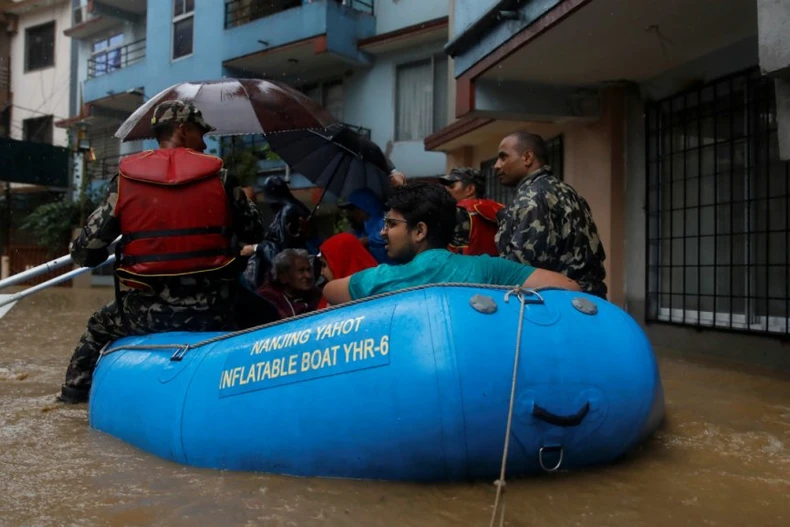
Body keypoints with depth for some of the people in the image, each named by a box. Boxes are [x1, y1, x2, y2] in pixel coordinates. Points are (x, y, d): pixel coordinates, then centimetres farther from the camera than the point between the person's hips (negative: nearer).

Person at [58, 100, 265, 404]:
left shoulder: (126, 179, -1)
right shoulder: (218, 176, -1)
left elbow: (85, 253, 0)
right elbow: (255, 232, 8)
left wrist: (80, 252, 24)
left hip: (146, 311, 1)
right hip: (209, 310, 0)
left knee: (98, 329, 33)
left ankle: (74, 393, 39)